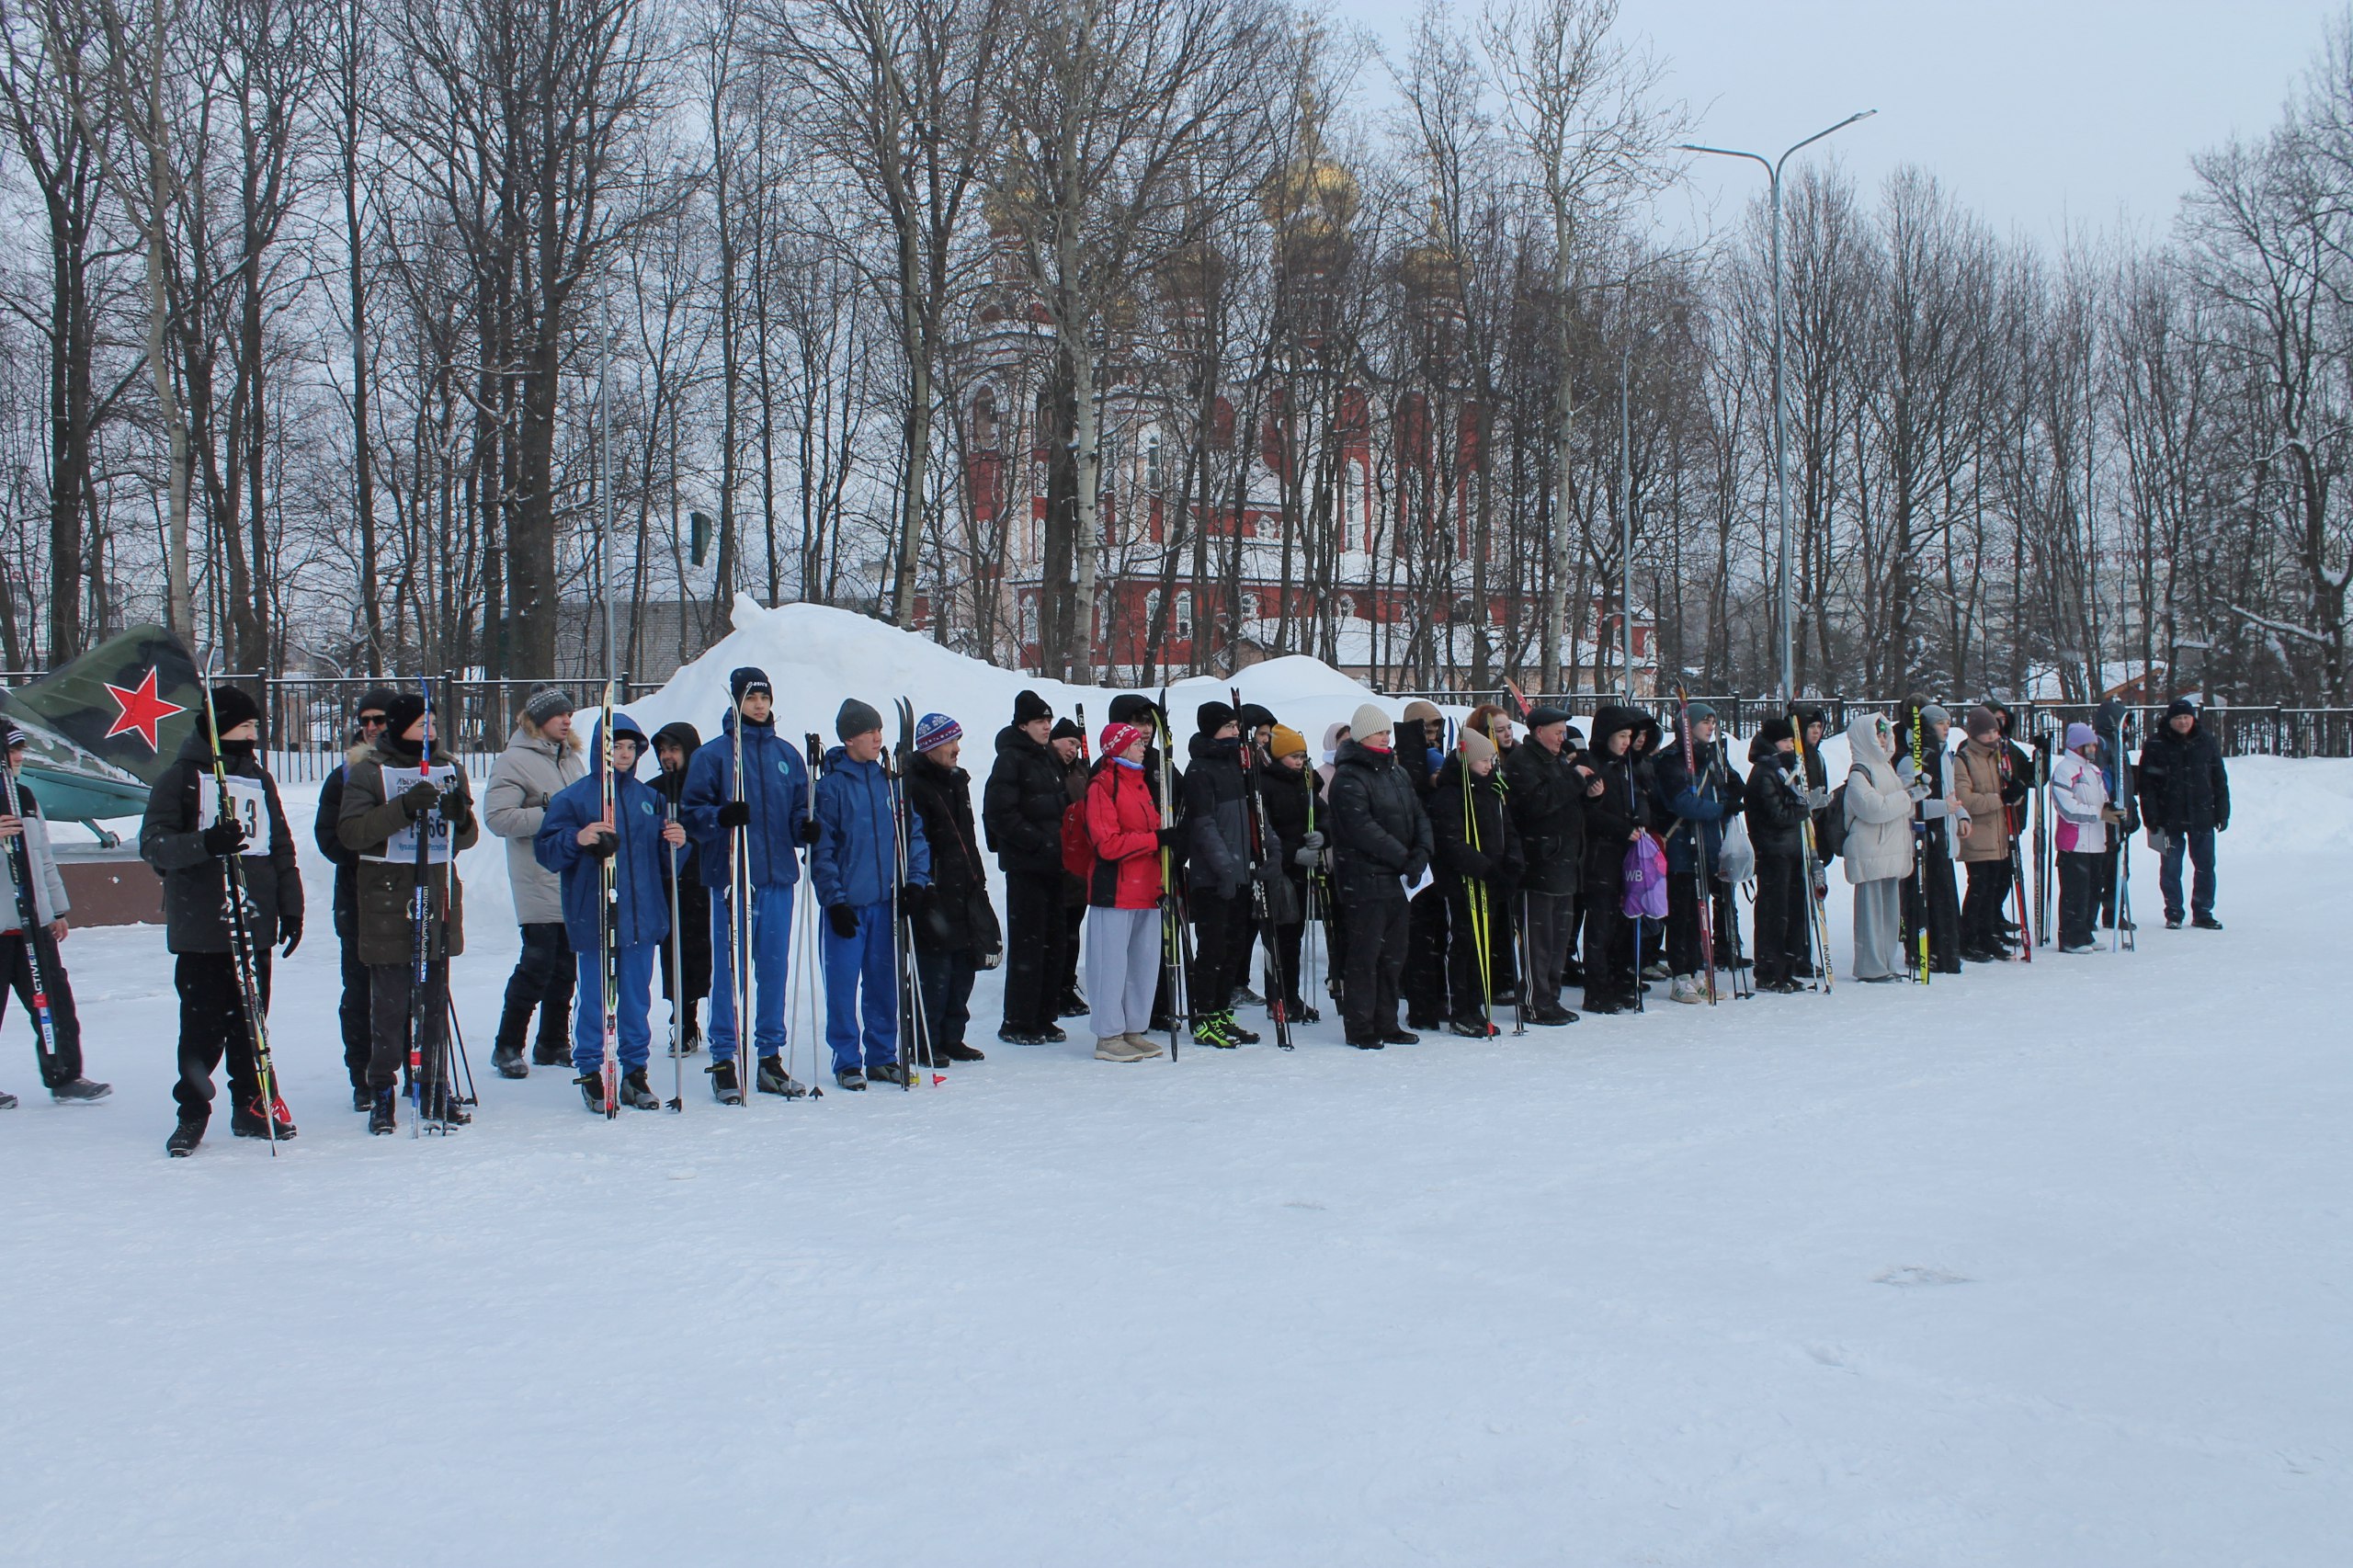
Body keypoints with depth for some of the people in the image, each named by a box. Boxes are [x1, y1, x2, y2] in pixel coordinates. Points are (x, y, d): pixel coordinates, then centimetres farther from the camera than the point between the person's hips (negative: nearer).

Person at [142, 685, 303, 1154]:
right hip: (200, 927, -4)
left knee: (250, 1020, 6)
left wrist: (291, 906, 14)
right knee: (202, 1025, -2)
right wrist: (205, 843, -26)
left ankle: (252, 1106, 15)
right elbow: (153, 844, -9)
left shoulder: (260, 779, 15)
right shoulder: (180, 777, -1)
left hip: (256, 924, 4)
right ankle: (192, 1112, 9)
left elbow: (281, 847, 21)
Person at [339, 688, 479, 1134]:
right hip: (386, 900, -4)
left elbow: (468, 837, 15)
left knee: (435, 1001, 8)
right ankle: (382, 1093, 4)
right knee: (389, 1002, -3)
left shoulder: (449, 768, 13)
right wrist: (403, 808, -23)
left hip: (439, 895, 4)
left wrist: (461, 815, -8)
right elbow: (350, 832, -13)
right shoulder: (368, 771, -1)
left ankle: (436, 1089, 15)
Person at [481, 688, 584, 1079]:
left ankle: (552, 1044, 20)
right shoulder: (514, 761, -6)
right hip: (539, 882, -7)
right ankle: (508, 1047, 2)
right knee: (537, 964, -9)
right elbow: (497, 817, -15)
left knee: (565, 965, 10)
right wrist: (550, 818, -18)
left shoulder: (571, 759, 17)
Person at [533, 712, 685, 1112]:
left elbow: (664, 860, 18)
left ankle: (635, 1071, 17)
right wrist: (577, 839, -23)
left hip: (641, 918, 4)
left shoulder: (649, 798, 14)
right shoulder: (574, 797, -1)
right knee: (594, 998, 0)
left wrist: (675, 843, -3)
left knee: (637, 997, 9)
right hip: (592, 919, -4)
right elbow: (546, 849, -6)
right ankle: (590, 1073, 11)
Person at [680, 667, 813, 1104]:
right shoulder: (713, 753, 0)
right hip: (730, 877, -4)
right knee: (730, 971, -2)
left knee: (775, 969, 9)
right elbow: (692, 813, -3)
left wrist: (806, 827, -5)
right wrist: (720, 817, -23)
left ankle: (771, 1058, 18)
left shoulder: (787, 754, 12)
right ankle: (724, 1062, 6)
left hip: (778, 876, 4)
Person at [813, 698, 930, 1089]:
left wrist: (916, 880, -1)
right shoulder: (831, 785, -4)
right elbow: (821, 848, -6)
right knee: (843, 983, -2)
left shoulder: (891, 781, 8)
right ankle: (847, 1061, 8)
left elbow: (914, 831, 11)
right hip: (846, 904, -4)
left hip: (885, 899, 4)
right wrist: (834, 899, -12)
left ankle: (883, 1056, 19)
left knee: (884, 981, 9)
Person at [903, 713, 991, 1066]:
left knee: (964, 968, 10)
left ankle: (952, 1038, 19)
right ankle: (926, 1043, 2)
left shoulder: (957, 782, 18)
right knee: (934, 971, -7)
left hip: (964, 894, 8)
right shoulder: (913, 785, -10)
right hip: (934, 895, -8)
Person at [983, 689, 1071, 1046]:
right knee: (1027, 942, -7)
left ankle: (1043, 1017, 18)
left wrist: (1062, 843, 10)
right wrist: (1038, 842, -18)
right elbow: (1000, 812, -16)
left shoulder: (1048, 758, 17)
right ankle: (1017, 1023, 0)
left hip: (1052, 864, 8)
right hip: (1025, 865, -8)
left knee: (1053, 939, 10)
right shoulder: (1011, 759, -8)